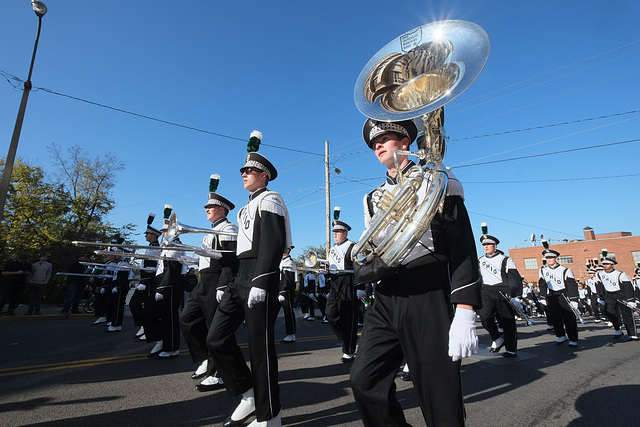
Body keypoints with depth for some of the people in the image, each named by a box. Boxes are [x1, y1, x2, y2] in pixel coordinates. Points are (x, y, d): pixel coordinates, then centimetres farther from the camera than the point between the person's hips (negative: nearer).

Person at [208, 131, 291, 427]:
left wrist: (260, 283, -25)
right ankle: (248, 394, 19)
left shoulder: (269, 200, -5)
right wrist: (241, 280, 22)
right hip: (241, 278, 9)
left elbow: (273, 244, -18)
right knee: (217, 337, 6)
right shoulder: (249, 206, 24)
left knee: (260, 345, -2)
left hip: (260, 279, -9)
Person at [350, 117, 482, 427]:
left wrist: (465, 316, -14)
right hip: (385, 301, 5)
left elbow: (462, 246, -7)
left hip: (428, 299, -5)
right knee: (364, 380, 0)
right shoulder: (373, 198, 19)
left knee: (440, 400, 2)